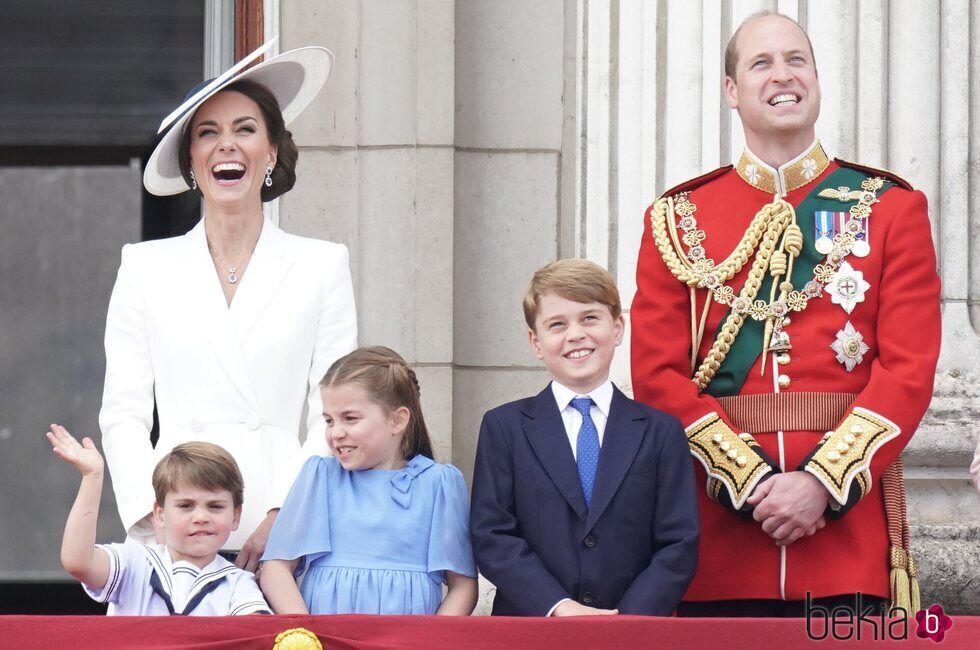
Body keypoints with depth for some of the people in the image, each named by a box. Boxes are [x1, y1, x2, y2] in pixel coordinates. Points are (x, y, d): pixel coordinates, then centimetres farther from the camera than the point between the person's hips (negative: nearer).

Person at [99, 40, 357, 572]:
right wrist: (154, 515, -6)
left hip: (283, 533, 0)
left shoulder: (322, 266, 10)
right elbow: (123, 413, 9)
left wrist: (284, 516, -8)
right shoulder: (146, 268, 12)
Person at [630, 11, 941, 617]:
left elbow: (910, 369, -1)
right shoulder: (678, 219, 9)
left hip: (850, 517, 0)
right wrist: (750, 481, -12)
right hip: (720, 529, 1)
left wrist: (823, 482, -13)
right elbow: (658, 375, 1)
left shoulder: (891, 208, 7)